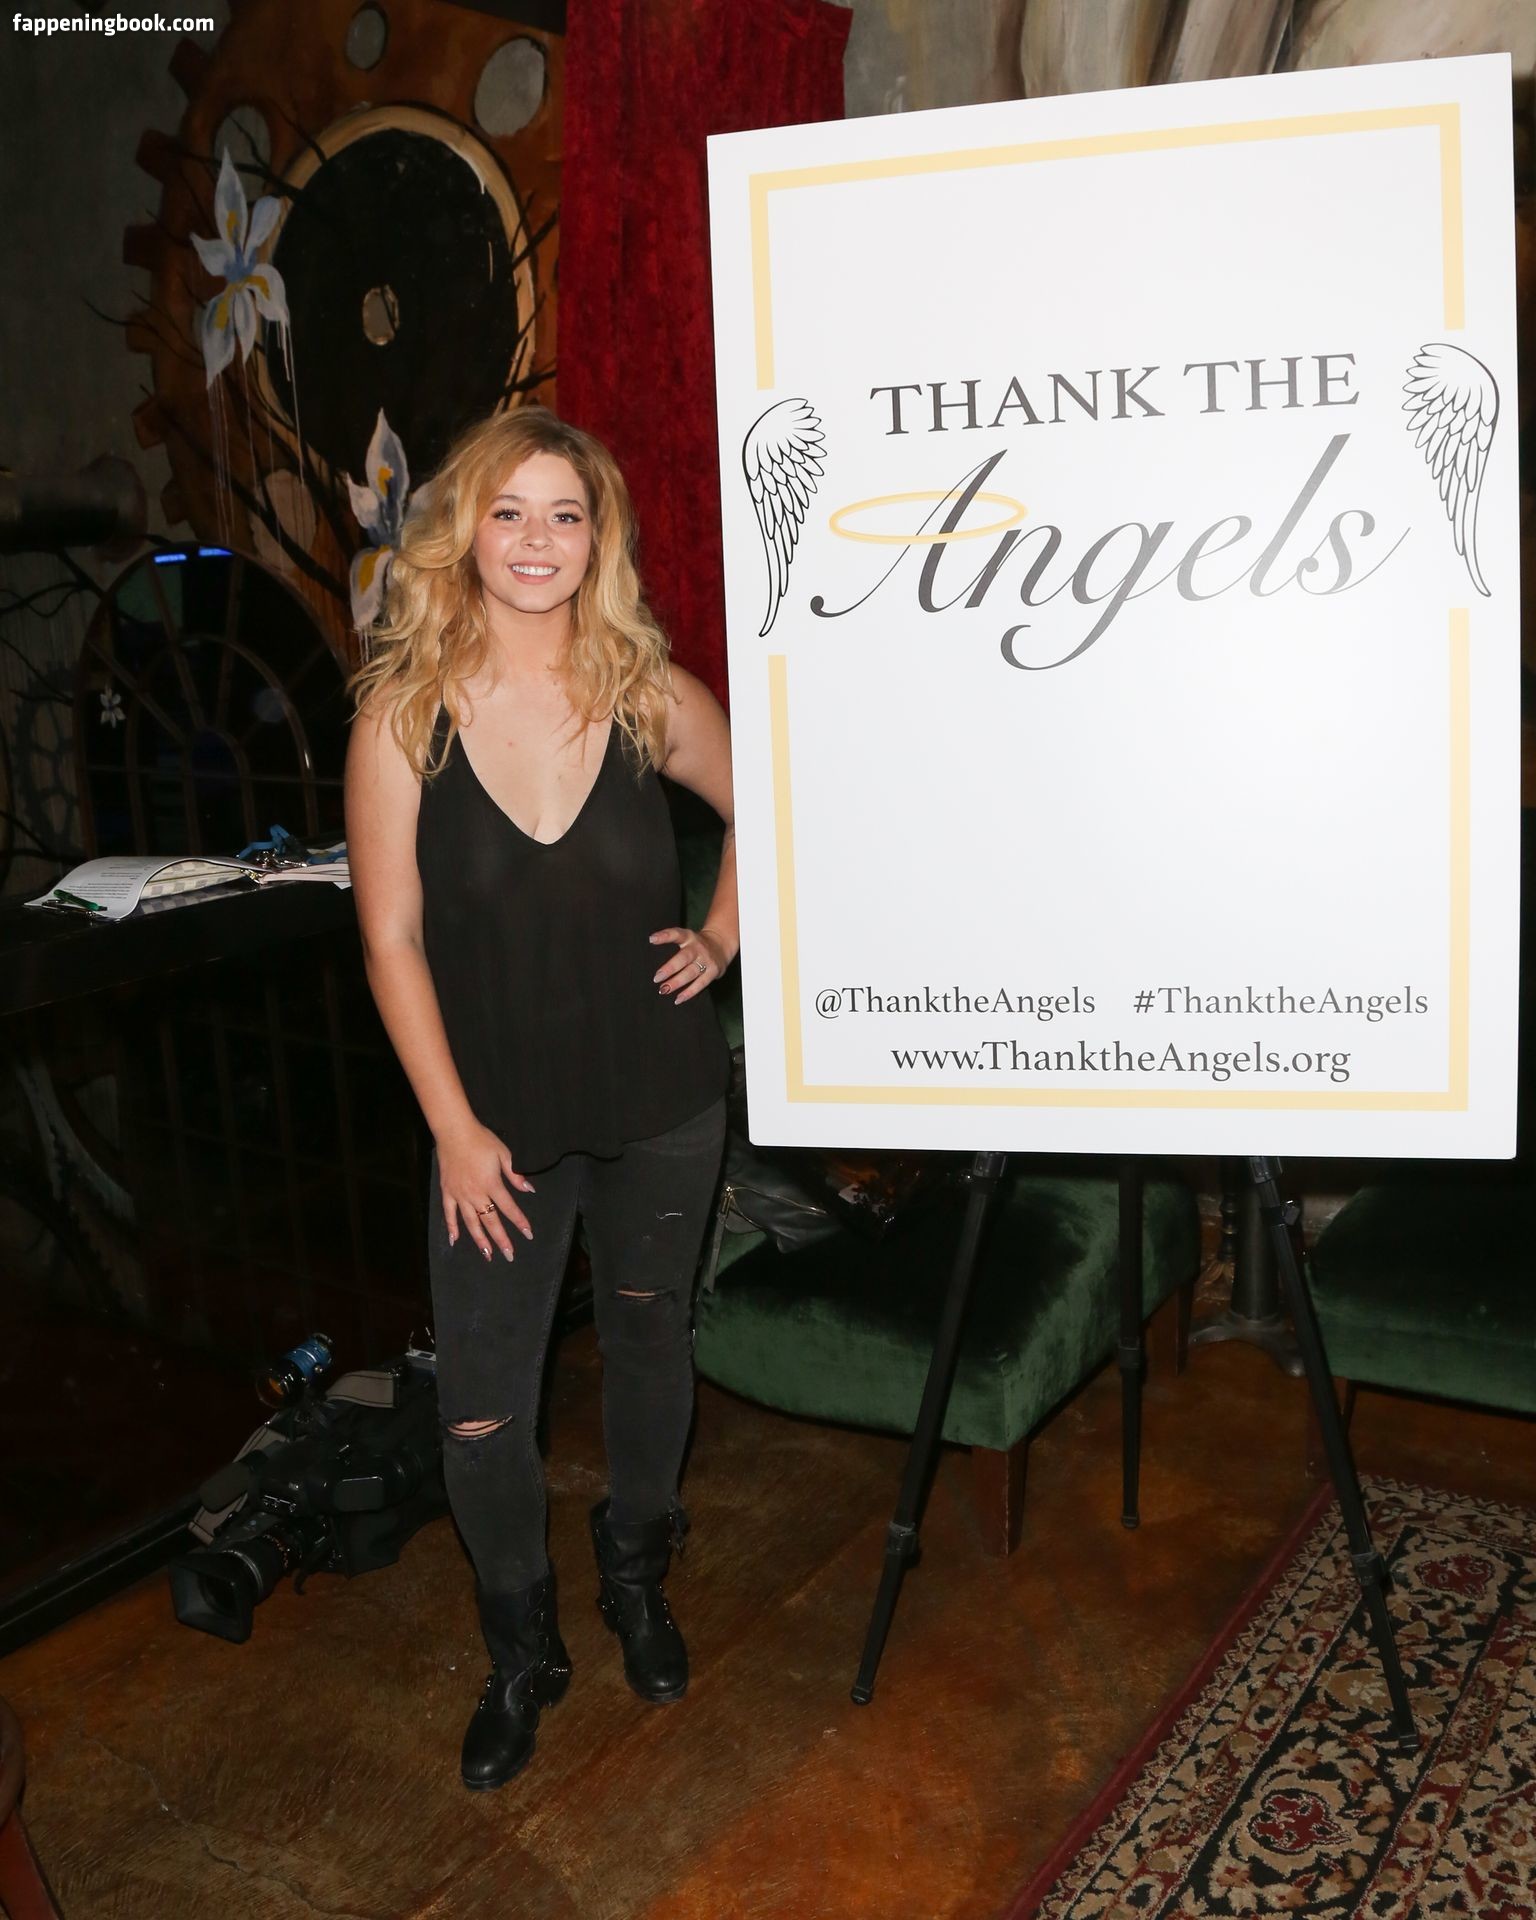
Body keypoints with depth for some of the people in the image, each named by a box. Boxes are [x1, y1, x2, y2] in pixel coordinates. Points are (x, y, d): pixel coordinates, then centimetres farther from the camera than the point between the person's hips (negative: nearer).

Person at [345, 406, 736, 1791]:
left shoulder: (649, 694, -7)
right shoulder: (403, 711, -11)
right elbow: (392, 940, -9)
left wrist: (722, 936, 2)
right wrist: (455, 1129, -10)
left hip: (661, 1104, 1)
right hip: (498, 1118, -1)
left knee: (650, 1343, 19)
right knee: (480, 1404, 4)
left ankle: (638, 1575, 47)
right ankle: (523, 1650, 32)